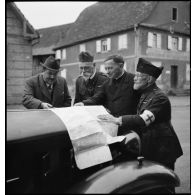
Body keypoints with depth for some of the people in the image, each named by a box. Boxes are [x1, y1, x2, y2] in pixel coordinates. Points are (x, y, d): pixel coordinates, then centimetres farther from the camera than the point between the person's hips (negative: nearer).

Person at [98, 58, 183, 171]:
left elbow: (144, 120, -32)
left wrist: (117, 120, -36)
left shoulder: (159, 97, -20)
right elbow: (139, 117, 14)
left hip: (162, 150, -9)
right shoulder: (144, 94, 10)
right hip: (149, 148, 9)